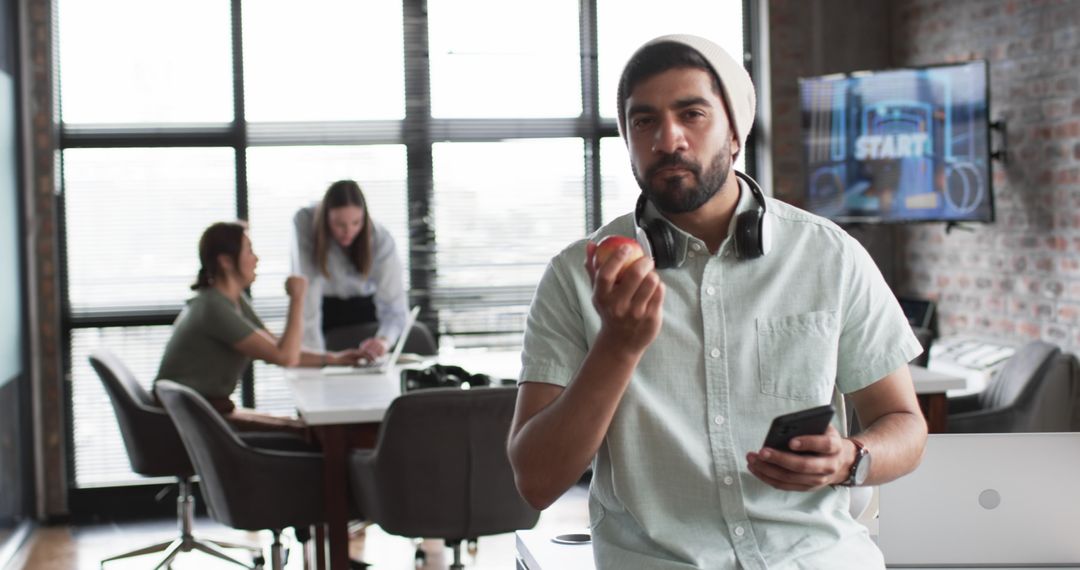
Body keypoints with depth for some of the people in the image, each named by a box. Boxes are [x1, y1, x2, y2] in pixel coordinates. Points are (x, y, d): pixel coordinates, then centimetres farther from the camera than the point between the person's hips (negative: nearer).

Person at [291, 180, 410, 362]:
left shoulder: (380, 238, -28)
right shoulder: (305, 223, -29)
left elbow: (394, 307, -32)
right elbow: (307, 286, -33)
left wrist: (383, 341, -54)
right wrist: (314, 353, -40)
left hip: (364, 304, 0)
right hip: (324, 304, 0)